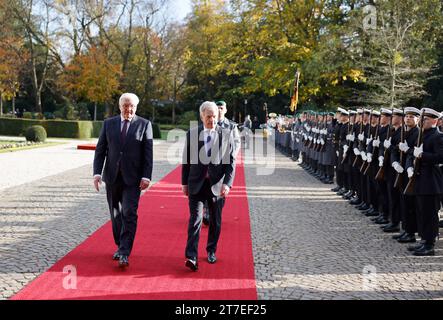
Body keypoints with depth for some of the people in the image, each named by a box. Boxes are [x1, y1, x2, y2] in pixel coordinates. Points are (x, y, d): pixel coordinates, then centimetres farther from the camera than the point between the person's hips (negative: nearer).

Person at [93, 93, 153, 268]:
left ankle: (124, 254, -10)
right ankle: (120, 246, 29)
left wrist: (146, 176, -11)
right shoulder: (109, 123, 7)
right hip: (112, 177, 3)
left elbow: (148, 153, -3)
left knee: (129, 214, -12)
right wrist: (97, 172, -5)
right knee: (116, 215, 13)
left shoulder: (144, 125, 0)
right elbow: (100, 150, 6)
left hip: (132, 178, -3)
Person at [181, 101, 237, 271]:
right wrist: (184, 182, 6)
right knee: (195, 219, -10)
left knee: (215, 221, 11)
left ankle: (211, 251, 29)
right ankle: (191, 257, -12)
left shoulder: (226, 135, 0)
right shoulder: (191, 134, 2)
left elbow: (231, 162, -2)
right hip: (196, 184, -1)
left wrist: (227, 183, -12)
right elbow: (186, 160, 7)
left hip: (217, 185, 1)